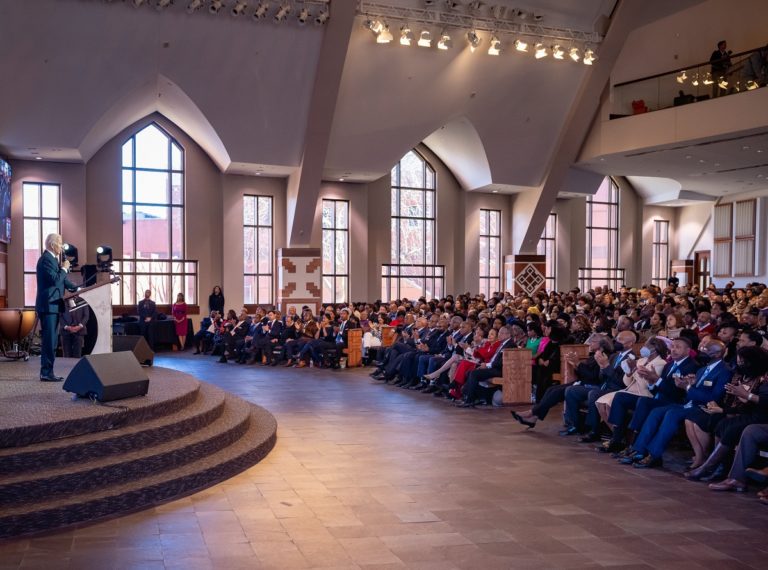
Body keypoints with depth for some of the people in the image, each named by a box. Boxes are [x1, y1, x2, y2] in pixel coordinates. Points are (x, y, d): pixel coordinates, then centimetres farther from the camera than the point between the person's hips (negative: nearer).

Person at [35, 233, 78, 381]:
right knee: (49, 340, -9)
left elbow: (61, 279, 23)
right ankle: (46, 373, -6)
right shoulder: (46, 259, -15)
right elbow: (55, 280, -24)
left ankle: (48, 372, 17)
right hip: (48, 306, -11)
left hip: (52, 306, 11)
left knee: (51, 340, 12)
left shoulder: (51, 259, 17)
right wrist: (64, 268, -9)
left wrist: (76, 288, 16)